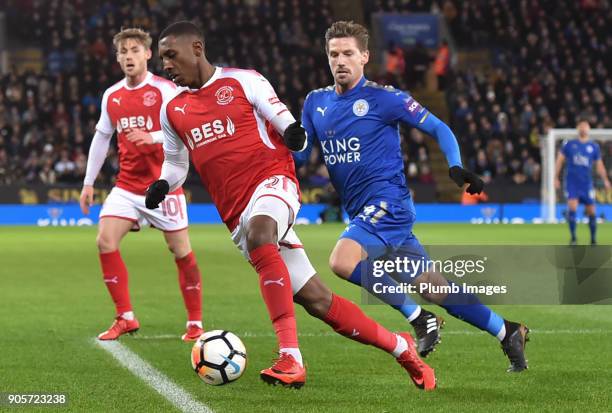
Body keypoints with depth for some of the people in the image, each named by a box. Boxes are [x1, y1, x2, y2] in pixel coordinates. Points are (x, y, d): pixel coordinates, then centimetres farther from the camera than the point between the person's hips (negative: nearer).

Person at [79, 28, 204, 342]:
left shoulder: (164, 90, -9)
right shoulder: (111, 96, 8)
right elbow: (101, 138, 18)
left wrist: (151, 137, -33)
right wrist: (88, 182, 16)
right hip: (127, 185, 5)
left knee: (181, 251, -1)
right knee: (105, 241, -11)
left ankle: (195, 323, 12)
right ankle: (125, 318, -2)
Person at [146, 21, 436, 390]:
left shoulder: (243, 81, 3)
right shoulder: (172, 110, 16)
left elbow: (284, 121, 3)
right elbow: (176, 163, 27)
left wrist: (294, 133, -21)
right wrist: (162, 185, 5)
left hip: (272, 180, -5)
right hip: (237, 216, 5)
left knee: (258, 234, -40)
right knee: (317, 301, -1)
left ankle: (290, 358, -46)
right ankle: (400, 347, 18)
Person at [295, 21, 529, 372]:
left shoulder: (383, 98, -7)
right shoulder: (316, 102, 11)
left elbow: (438, 128, -1)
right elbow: (299, 155, 15)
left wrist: (456, 167, -16)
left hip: (387, 204, -7)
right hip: (364, 213, 7)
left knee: (342, 261, -29)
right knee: (430, 287, 8)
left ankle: (419, 318, -16)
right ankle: (507, 332, 21)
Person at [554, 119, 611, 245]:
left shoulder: (594, 146, 7)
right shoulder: (569, 144, 4)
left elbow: (599, 165, 11)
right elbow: (560, 160, 9)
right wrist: (556, 178, 3)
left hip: (587, 183, 2)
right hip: (572, 182, -2)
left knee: (591, 211, 3)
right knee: (572, 207, -17)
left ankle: (593, 240, 18)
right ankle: (573, 238, -9)